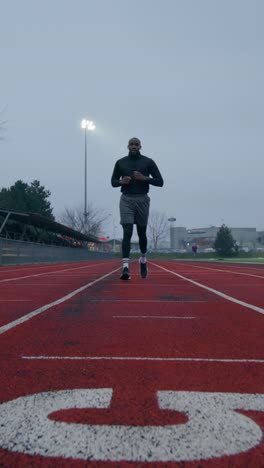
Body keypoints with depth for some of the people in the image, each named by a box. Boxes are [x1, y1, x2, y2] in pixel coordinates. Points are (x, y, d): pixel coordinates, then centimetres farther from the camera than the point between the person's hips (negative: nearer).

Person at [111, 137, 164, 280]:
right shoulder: (120, 162, 8)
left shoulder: (148, 162, 3)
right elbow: (113, 181, 14)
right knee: (127, 232, -12)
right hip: (126, 200, 0)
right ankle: (125, 267, -17)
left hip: (142, 199, 0)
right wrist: (121, 181, -8)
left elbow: (160, 182, 2)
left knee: (142, 233, 10)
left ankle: (143, 260, 36)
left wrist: (145, 178, -13)